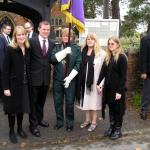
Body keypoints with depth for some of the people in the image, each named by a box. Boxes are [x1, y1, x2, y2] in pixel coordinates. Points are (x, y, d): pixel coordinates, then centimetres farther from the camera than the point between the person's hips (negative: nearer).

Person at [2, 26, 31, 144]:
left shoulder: (28, 49, 3)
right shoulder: (10, 50, -12)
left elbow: (29, 67, 7)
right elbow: (5, 70, -13)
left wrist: (30, 83, 4)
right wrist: (6, 87, -16)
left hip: (25, 84, 4)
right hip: (13, 84, -4)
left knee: (22, 107, 16)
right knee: (12, 108, 9)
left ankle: (20, 128, 34)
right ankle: (11, 131, 26)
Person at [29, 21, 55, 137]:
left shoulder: (52, 44, 7)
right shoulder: (32, 41, -9)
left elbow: (51, 60, 10)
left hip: (46, 77, 5)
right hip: (34, 76, -5)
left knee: (41, 100, 20)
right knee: (33, 101, 6)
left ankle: (39, 119, 38)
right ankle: (33, 124, 17)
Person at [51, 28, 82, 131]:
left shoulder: (77, 48, 2)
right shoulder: (57, 47, 8)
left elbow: (78, 64, -5)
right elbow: (52, 59, -8)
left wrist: (69, 77, -14)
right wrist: (65, 51, -15)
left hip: (70, 80, -2)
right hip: (57, 79, 2)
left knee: (70, 102, 5)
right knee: (58, 102, 10)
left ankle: (70, 123, 21)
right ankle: (59, 122, 26)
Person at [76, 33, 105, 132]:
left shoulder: (101, 53, -9)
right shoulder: (83, 52, 6)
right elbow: (81, 67, 9)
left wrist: (101, 83, -14)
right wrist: (80, 80, 5)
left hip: (95, 80, -5)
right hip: (84, 80, 5)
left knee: (94, 100, 4)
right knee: (86, 99, 13)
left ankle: (94, 122, 16)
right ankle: (87, 120, 27)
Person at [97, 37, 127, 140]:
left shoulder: (122, 57, -11)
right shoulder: (108, 57, 9)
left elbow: (123, 76, -14)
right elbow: (103, 71, 8)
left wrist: (119, 91, -18)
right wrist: (98, 84, -3)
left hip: (117, 88, -6)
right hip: (108, 88, 6)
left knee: (118, 109, 6)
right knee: (111, 108, 14)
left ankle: (118, 130, 19)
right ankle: (111, 127, 26)